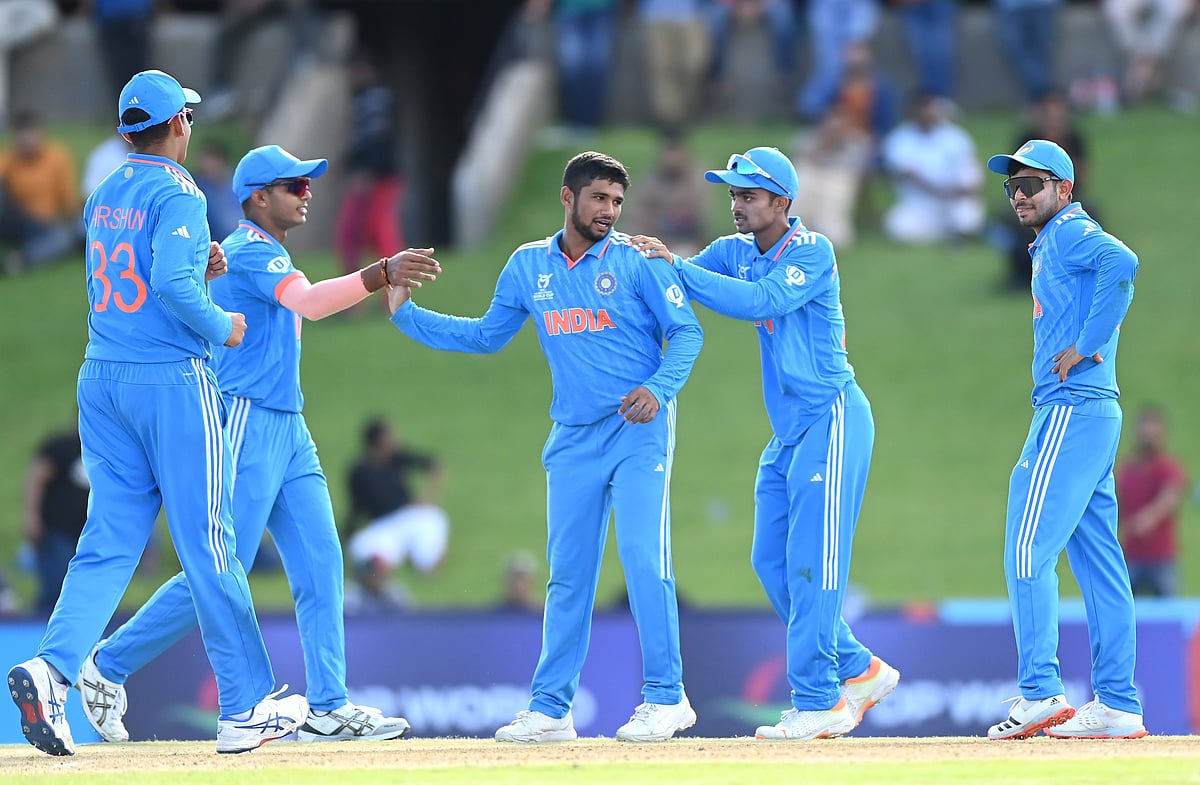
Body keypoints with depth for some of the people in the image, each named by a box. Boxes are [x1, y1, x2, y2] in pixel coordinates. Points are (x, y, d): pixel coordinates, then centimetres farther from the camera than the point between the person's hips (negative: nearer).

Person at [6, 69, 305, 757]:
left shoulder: (104, 197, 14)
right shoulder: (177, 193, -10)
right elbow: (171, 285, -23)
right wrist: (221, 325, -8)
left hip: (101, 380, 7)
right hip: (172, 380, -7)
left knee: (109, 542, 5)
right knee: (208, 545, -1)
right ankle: (245, 706, 5)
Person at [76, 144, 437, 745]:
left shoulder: (269, 255, 19)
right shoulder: (250, 253, -14)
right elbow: (309, 302, -31)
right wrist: (381, 274, -42)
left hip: (288, 430, 10)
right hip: (247, 426, -10)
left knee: (321, 565, 1)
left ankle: (327, 708, -3)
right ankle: (108, 667, 4)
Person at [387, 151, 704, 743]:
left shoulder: (636, 259, -4)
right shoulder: (528, 266, 8)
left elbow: (686, 331, -3)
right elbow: (486, 336, 17)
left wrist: (660, 388, -20)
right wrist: (407, 314, 9)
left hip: (638, 429, -4)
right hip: (573, 438, 4)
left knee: (643, 556, -14)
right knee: (567, 571, 6)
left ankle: (666, 698, -6)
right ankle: (550, 708, 12)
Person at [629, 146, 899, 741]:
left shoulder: (811, 251, -13)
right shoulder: (736, 251, 10)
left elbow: (760, 300, -29)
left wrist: (676, 267, -30)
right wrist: (645, 258, -21)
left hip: (832, 417, -9)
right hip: (789, 428, 9)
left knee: (810, 561, -11)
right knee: (771, 560, 8)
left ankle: (817, 702, -9)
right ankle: (859, 670, 18)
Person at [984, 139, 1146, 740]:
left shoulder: (1070, 232, -8)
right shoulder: (1052, 246, 23)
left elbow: (1120, 262, -28)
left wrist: (1084, 347, -23)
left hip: (1071, 410, -11)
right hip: (1096, 414, 11)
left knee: (1029, 550, -12)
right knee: (1098, 561, 9)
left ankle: (1040, 693, -17)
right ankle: (1116, 704, 9)